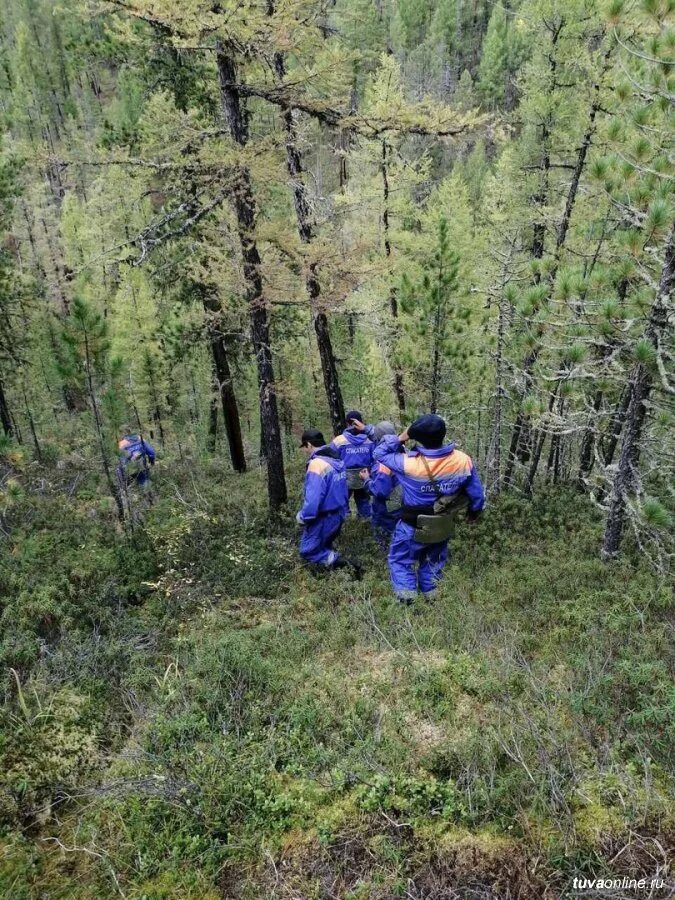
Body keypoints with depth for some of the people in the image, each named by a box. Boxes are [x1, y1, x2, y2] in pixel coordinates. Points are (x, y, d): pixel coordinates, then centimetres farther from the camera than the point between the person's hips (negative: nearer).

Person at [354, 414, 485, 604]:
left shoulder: (408, 463, -28)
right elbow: (477, 493, -2)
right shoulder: (463, 461, -17)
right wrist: (474, 511, 16)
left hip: (413, 528, -3)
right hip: (444, 527, 4)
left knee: (400, 560, 18)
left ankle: (406, 598, 11)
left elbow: (379, 453, -12)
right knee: (434, 562, 26)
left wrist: (400, 438, -11)